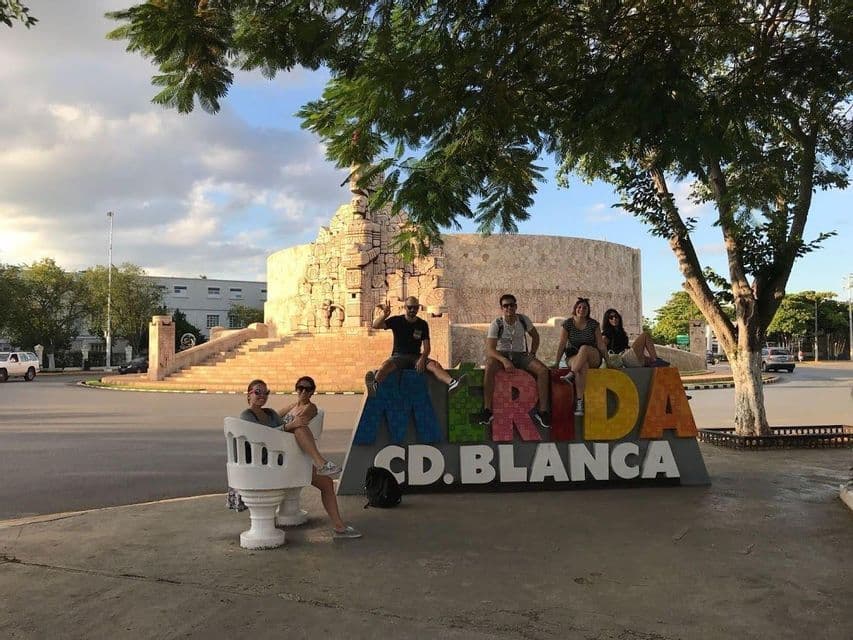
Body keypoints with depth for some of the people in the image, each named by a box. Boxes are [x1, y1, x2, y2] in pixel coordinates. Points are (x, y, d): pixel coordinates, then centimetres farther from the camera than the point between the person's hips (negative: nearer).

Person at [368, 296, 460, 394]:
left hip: (416, 357, 2)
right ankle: (374, 385, -57)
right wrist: (385, 315, -27)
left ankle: (451, 382, -47)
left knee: (435, 365, -27)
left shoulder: (422, 324, 7)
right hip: (399, 356, -2)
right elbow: (376, 326, -8)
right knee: (386, 365, -36)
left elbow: (426, 347, 2)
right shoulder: (397, 321, 3)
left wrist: (422, 359, -19)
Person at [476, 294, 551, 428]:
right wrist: (504, 361, -36)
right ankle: (487, 409, -31)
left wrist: (532, 354, 2)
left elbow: (535, 336, 15)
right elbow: (490, 349, -20)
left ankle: (542, 411, -14)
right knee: (489, 367, -38)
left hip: (521, 354, 3)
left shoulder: (523, 320, -3)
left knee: (543, 371, -23)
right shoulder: (496, 324, -13)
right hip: (501, 355, -3)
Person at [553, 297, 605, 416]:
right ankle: (579, 402, -47)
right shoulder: (567, 323, 0)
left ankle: (571, 375, -46)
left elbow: (601, 344, 0)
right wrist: (557, 363, -6)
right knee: (583, 366, -37)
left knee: (584, 348, -36)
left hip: (593, 358, 0)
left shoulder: (593, 324, 1)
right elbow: (562, 344, -2)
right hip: (573, 358, 0)